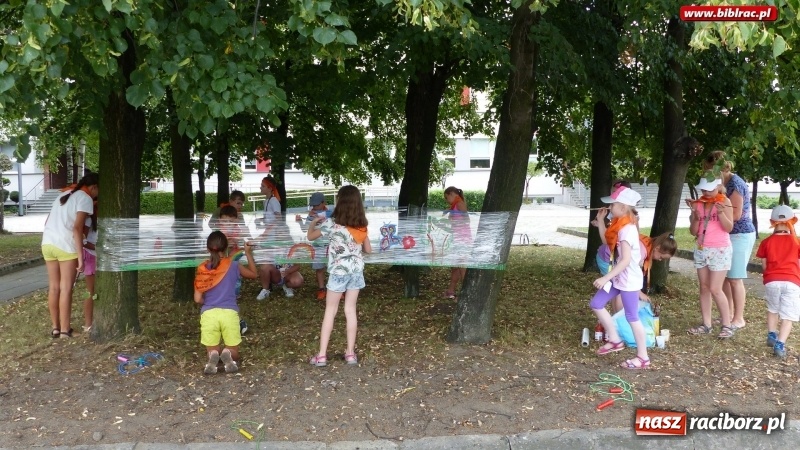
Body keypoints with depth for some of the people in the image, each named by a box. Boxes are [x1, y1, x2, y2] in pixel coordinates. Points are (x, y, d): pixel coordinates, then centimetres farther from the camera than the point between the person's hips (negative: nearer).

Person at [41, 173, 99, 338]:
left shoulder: (64, 196, 21)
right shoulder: (85, 199, -5)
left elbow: (48, 222, 23)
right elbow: (77, 228, -15)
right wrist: (80, 256, -16)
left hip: (48, 243, 8)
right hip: (66, 246, -7)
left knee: (54, 287, 14)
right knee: (66, 288, -1)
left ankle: (55, 327, 21)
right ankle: (64, 330, 4)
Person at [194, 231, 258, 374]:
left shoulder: (202, 269, 4)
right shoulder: (232, 265, 2)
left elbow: (198, 299, 3)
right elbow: (254, 274, 21)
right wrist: (248, 253, 25)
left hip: (208, 314, 1)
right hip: (229, 313, -1)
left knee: (212, 351, 17)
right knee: (234, 353, 14)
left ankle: (213, 357, -20)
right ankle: (227, 354, -22)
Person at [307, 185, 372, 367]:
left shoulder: (333, 225, -13)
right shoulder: (361, 227, 0)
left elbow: (310, 236, -3)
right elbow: (368, 250, 9)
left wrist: (314, 222, 14)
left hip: (339, 272, -4)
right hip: (356, 271, 4)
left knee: (330, 312, 6)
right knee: (350, 310, 11)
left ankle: (321, 355, 8)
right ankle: (350, 353, 15)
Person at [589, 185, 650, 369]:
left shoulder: (627, 229, -24)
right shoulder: (620, 225, 6)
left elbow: (626, 260, -29)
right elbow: (608, 243, 13)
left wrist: (605, 278, -30)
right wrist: (600, 222, 11)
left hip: (629, 280, -10)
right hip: (619, 277, 10)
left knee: (632, 317, 1)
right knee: (596, 304, 13)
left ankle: (643, 358, 14)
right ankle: (615, 340, 24)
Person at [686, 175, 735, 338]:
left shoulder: (724, 201, -5)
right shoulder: (697, 203, 5)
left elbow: (729, 228, -11)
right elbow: (693, 232, 5)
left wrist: (720, 212, -25)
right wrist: (696, 218, -13)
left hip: (720, 250, -5)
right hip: (701, 250, 5)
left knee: (715, 289, -8)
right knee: (704, 288, 5)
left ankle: (727, 325, 4)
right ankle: (706, 324, 10)